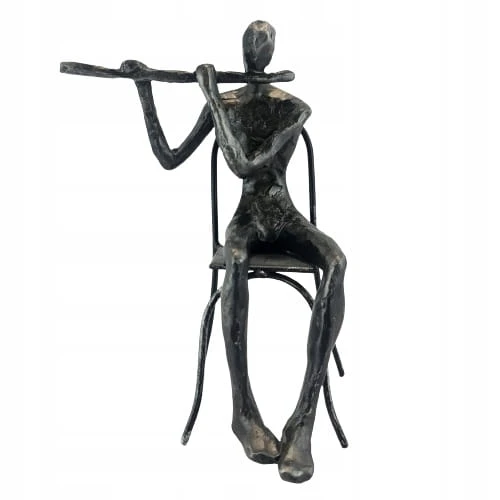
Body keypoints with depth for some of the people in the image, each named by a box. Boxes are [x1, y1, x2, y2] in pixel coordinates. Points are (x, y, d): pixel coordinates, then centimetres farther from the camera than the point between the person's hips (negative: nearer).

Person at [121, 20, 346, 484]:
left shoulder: (296, 109, -3)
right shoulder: (222, 104, 7)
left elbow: (244, 165, -18)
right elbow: (169, 160, 8)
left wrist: (212, 94, -15)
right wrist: (144, 91, 5)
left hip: (288, 220, 0)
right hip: (246, 220, 1)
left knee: (336, 259, -39)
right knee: (235, 258, -42)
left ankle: (304, 420, -43)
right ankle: (244, 410, -39)